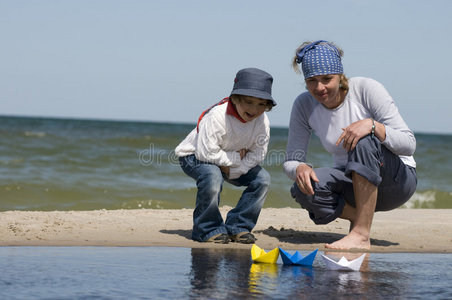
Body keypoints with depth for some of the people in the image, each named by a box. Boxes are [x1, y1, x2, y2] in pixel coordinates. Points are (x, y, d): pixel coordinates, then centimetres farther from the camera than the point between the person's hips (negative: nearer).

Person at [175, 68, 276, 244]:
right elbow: (206, 153, -35)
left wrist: (232, 170, -23)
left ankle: (237, 227, -1)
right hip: (194, 156, -6)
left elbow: (257, 154, -11)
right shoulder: (217, 115, -35)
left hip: (233, 160, 6)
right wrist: (235, 158, -28)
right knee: (212, 176, -37)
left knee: (262, 178, -10)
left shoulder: (262, 121, -17)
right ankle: (208, 229, -18)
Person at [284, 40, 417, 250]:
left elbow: (409, 144, -19)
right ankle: (361, 217, -2)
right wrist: (300, 168, -28)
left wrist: (372, 124, -36)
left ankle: (361, 234, -32)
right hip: (353, 184, 4)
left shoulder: (367, 89, -16)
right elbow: (291, 161, -4)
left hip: (398, 180, -3)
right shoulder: (304, 105, -5)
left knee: (363, 141, -34)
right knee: (304, 188, -27)